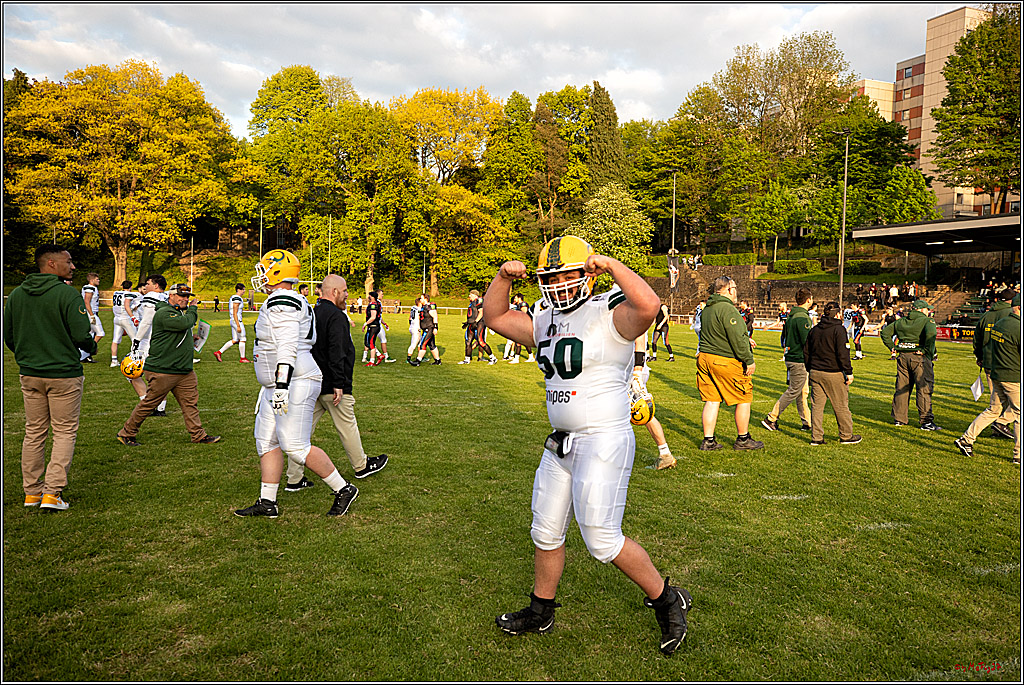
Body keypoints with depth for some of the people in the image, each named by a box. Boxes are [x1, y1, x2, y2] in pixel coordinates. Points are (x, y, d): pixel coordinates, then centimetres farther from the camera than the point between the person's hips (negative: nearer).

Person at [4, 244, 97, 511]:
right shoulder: (67, 294, -15)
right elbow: (82, 336, -17)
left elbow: (8, 335, 12)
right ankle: (52, 492, -1)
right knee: (65, 432, 3)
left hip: (29, 374, 6)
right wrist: (92, 346, 5)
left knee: (34, 432, 15)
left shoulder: (16, 295, 6)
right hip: (64, 374, -6)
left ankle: (32, 491, 21)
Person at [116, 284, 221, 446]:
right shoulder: (163, 313, -14)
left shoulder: (181, 312, 17)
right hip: (162, 371, -9)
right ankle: (126, 433, 17)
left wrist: (190, 339, 14)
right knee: (149, 403, 2)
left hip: (185, 372, 9)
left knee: (190, 402, 8)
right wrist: (192, 309, -11)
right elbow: (184, 323, -27)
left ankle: (198, 435, 13)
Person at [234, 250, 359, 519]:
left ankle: (343, 489, 3)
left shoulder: (281, 302, -15)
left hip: (295, 383, -11)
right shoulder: (295, 302, 17)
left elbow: (288, 348, -24)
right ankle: (267, 502, 19)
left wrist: (282, 386, -29)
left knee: (295, 445, -9)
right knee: (266, 440, 12)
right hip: (279, 385, 11)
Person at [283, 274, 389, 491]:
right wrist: (338, 385, -22)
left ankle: (294, 479, 8)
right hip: (330, 385, -8)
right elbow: (336, 353, -23)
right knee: (347, 426, 9)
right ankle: (361, 465, 27)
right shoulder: (336, 316, -16)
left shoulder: (312, 313, 12)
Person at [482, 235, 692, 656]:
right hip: (561, 444, 8)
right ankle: (541, 612, 36)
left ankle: (666, 600, 20)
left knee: (602, 540, -4)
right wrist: (503, 277, 2)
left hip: (604, 443, -8)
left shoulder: (608, 315, -14)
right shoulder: (545, 320, 9)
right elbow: (494, 318, 17)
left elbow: (648, 305, -35)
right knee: (546, 531, 16)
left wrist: (611, 265, -27)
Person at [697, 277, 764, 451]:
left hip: (705, 358, 8)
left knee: (712, 401, 11)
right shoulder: (728, 309, -17)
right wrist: (749, 361, -11)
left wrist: (746, 339, 22)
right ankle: (743, 439, 17)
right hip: (727, 362, -8)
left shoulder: (706, 309, 12)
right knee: (744, 399, 7)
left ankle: (708, 440, 11)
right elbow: (737, 339, -20)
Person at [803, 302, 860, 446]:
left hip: (815, 373, 6)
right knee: (841, 406, 7)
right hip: (833, 374, -6)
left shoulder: (814, 330, 10)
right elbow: (843, 354, -14)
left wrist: (810, 370, 21)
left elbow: (806, 352, 14)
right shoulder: (838, 330, -10)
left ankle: (816, 437, 8)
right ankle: (846, 436, 17)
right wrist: (848, 372, -9)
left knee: (816, 405, 7)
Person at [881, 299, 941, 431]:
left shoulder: (901, 321, 13)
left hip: (903, 357, 6)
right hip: (920, 358, -5)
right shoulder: (927, 320, -4)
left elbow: (885, 332, 16)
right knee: (924, 390, -1)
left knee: (901, 388, 12)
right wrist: (928, 352, -18)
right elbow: (931, 333, -25)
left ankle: (899, 418, 18)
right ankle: (926, 421, -1)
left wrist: (892, 348, 13)